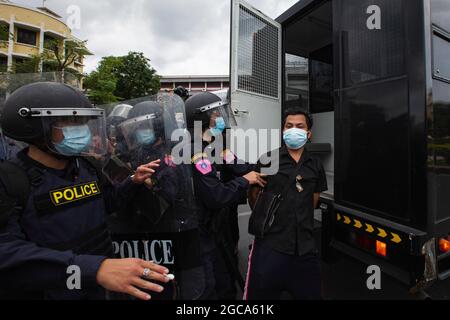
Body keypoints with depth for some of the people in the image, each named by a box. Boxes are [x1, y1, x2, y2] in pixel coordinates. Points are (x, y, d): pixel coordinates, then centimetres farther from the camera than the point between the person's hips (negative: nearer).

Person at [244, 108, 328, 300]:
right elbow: (254, 196, 2)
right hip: (270, 245, -3)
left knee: (310, 294, 17)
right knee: (262, 294, 7)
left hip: (305, 247, 4)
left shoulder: (315, 166, 10)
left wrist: (302, 223, 13)